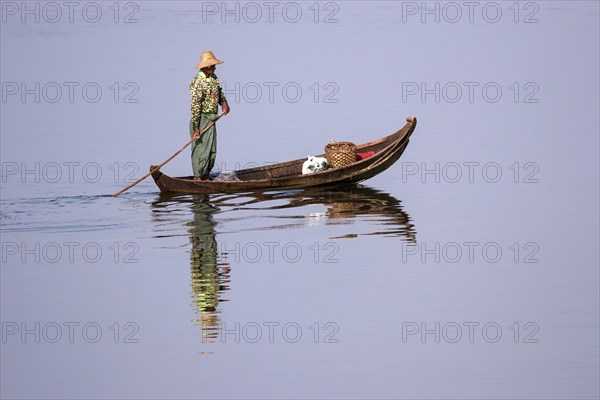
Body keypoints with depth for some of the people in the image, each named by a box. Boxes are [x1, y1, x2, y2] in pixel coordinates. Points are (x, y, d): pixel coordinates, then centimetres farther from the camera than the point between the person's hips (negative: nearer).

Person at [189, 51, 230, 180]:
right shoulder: (198, 83, -19)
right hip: (201, 119, -9)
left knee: (212, 150, 12)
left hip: (211, 119, 9)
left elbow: (219, 92, 25)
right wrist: (195, 128, -24)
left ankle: (206, 175, 22)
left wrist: (224, 102, 2)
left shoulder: (214, 78, 8)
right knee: (201, 149, -6)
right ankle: (197, 177, 1)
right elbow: (195, 106, -22)